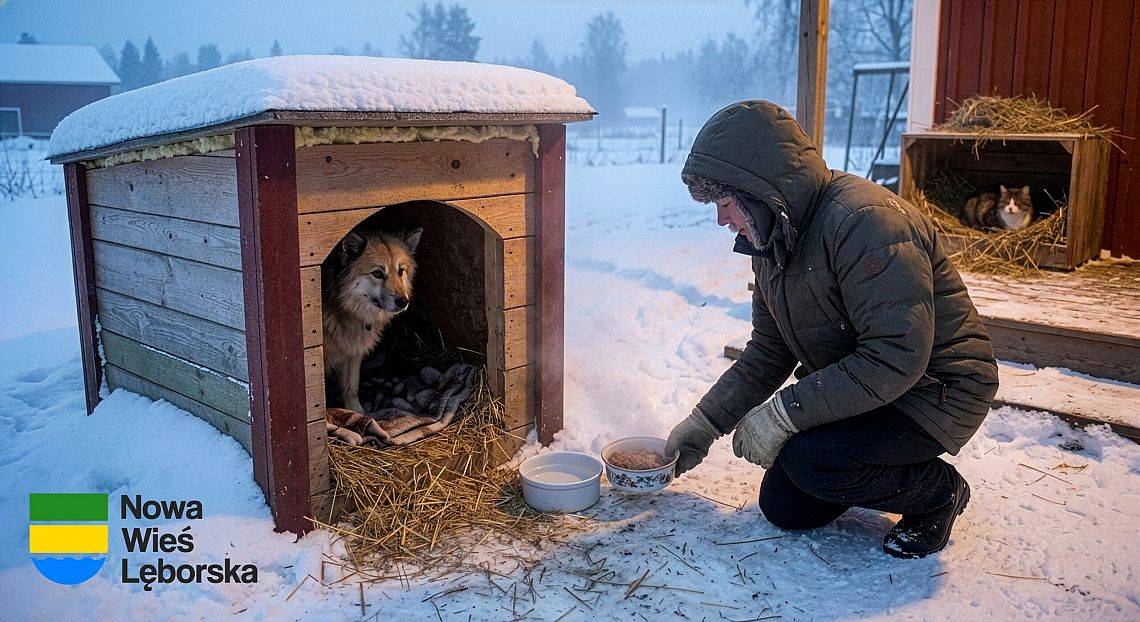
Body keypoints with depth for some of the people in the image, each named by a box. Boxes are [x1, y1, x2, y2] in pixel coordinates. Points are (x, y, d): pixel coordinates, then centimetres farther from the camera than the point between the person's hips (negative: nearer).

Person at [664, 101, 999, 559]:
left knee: (811, 459, -29)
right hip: (854, 386, 9)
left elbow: (896, 357, -34)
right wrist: (704, 423, 6)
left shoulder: (864, 220, -29)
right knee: (784, 507, 6)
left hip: (935, 391, -8)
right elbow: (769, 352, 10)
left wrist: (783, 412, -32)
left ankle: (939, 492, -1)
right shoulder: (773, 237, 1)